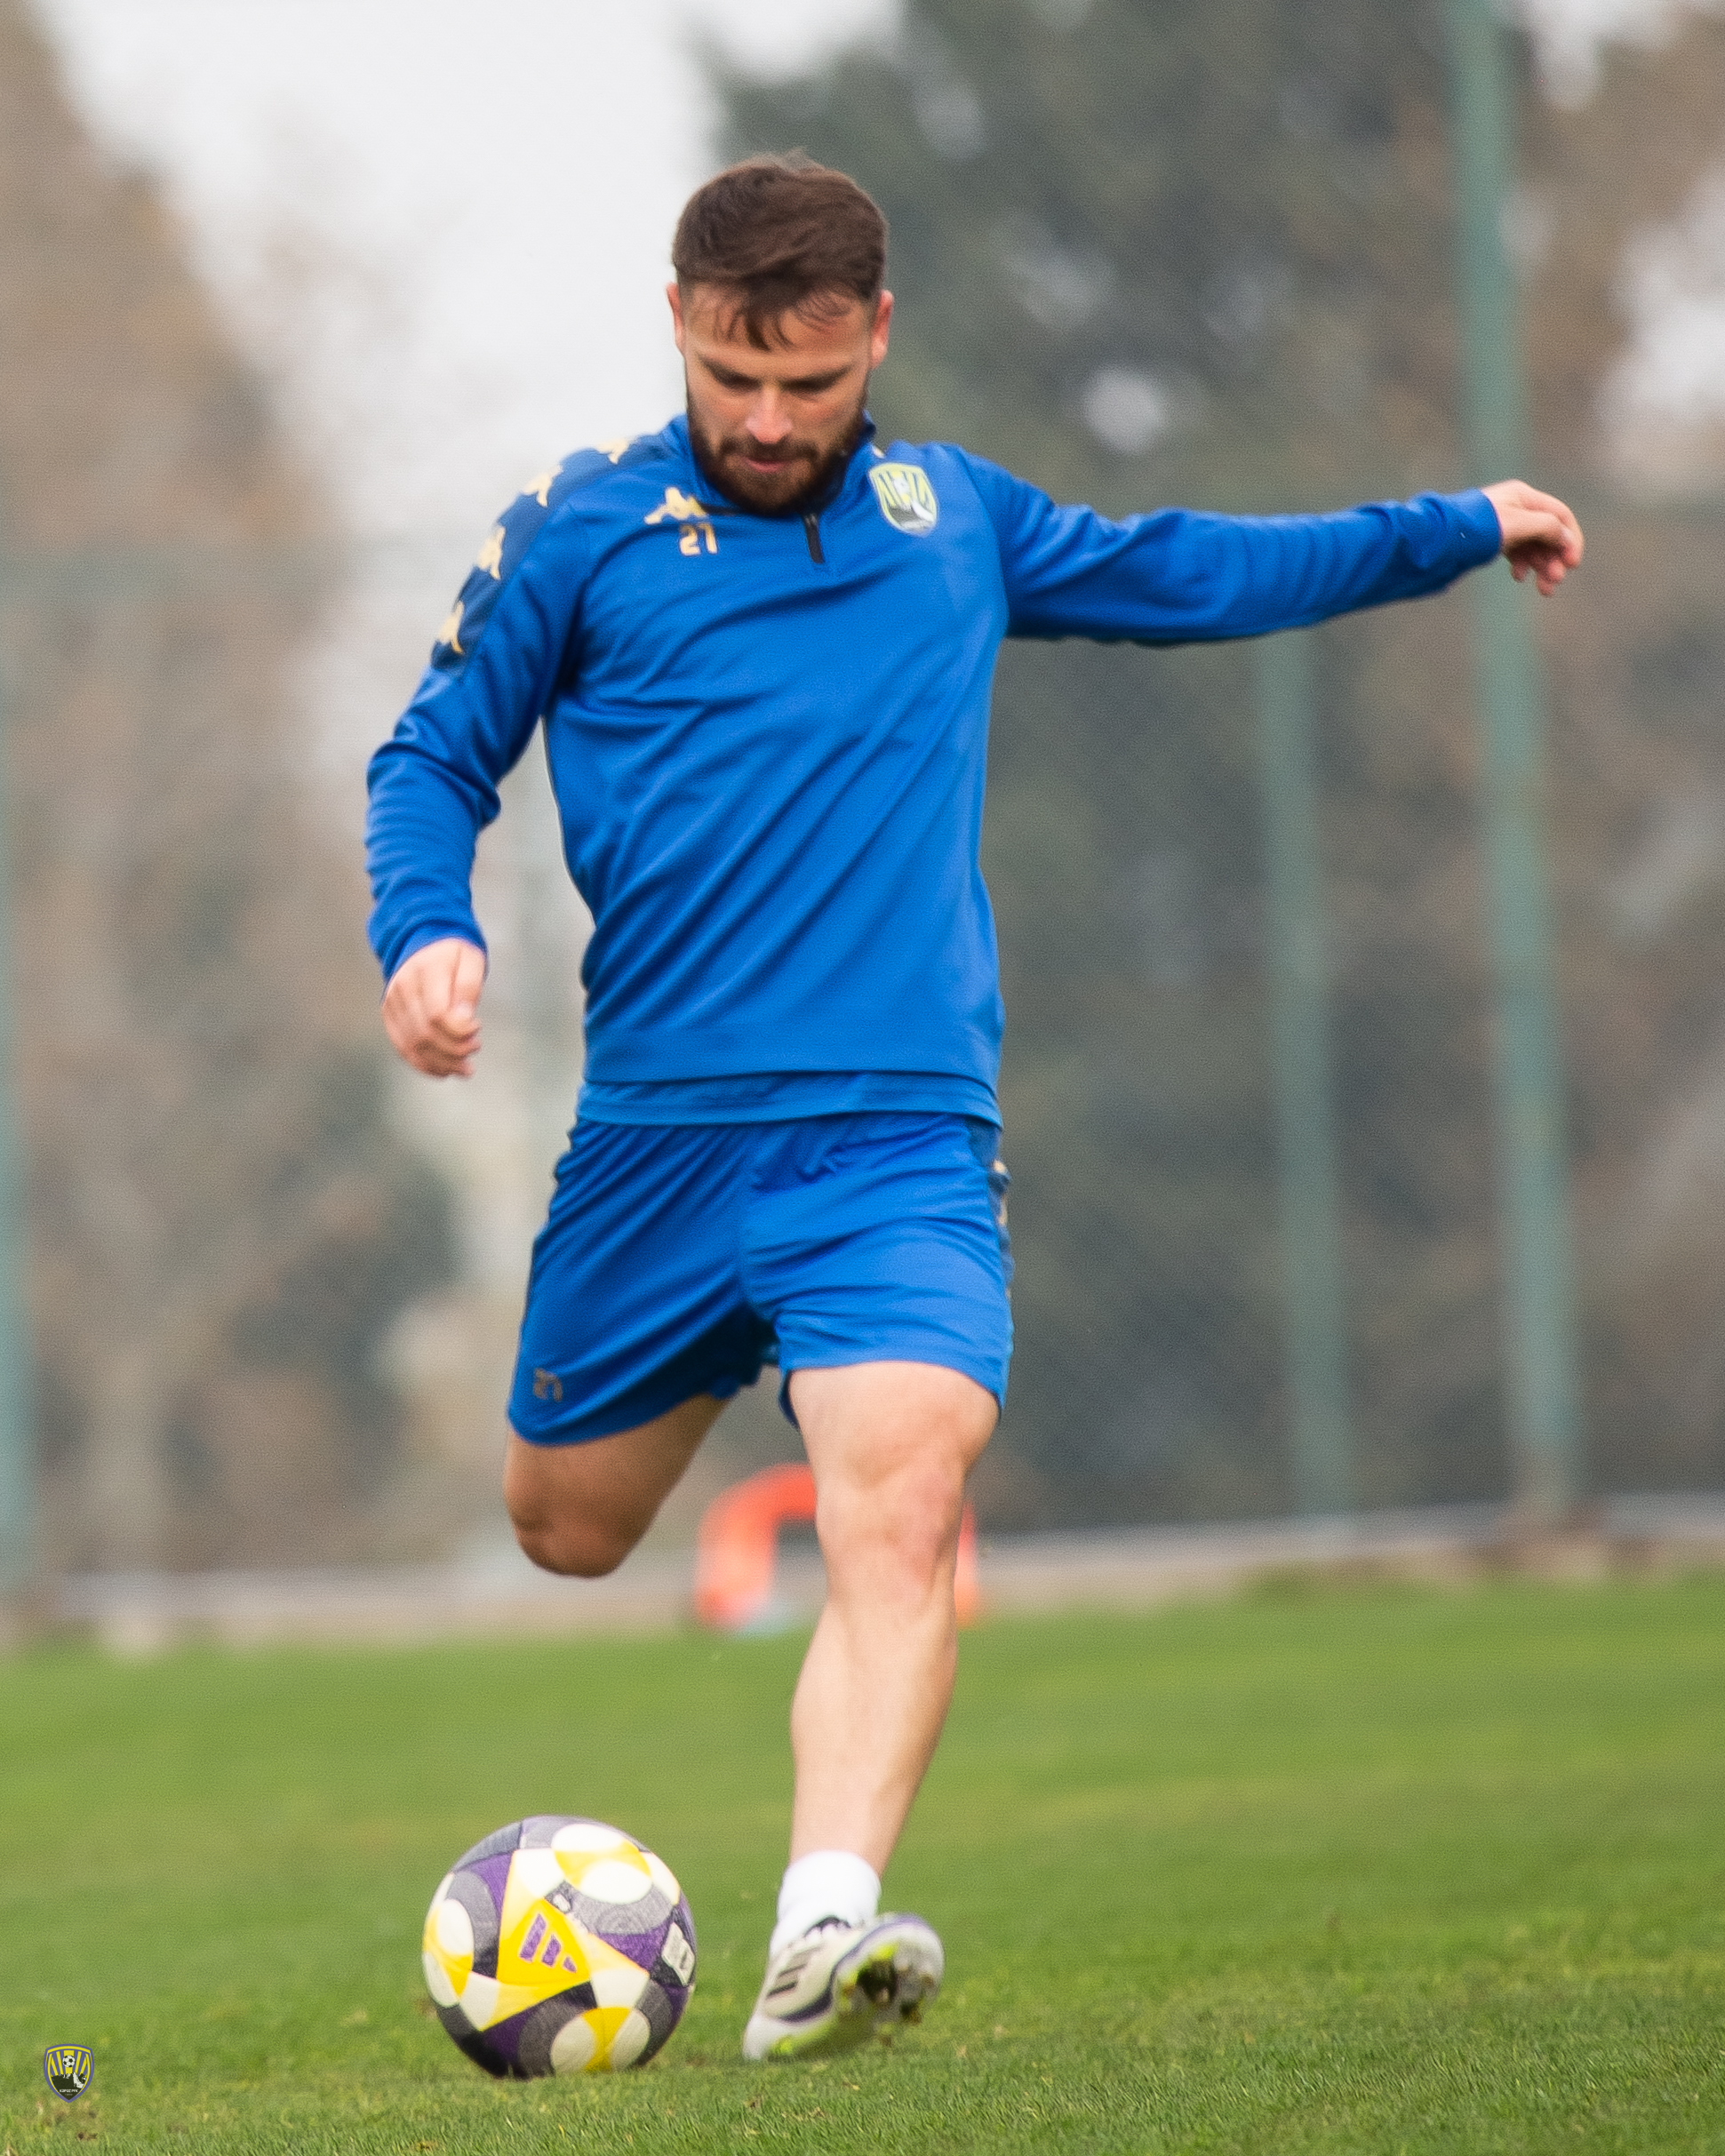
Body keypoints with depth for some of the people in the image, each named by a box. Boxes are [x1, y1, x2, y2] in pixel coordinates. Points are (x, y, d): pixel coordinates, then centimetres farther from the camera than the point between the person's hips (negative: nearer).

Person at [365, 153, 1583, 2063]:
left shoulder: (957, 522, 12)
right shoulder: (580, 535, 3)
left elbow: (1180, 571, 28)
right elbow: (434, 757, 8)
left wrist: (1452, 530, 33)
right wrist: (424, 931, -12)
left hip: (899, 1134, 0)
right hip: (659, 1129, 0)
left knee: (903, 1500, -23)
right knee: (564, 1529, 13)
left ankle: (822, 1936, -36)